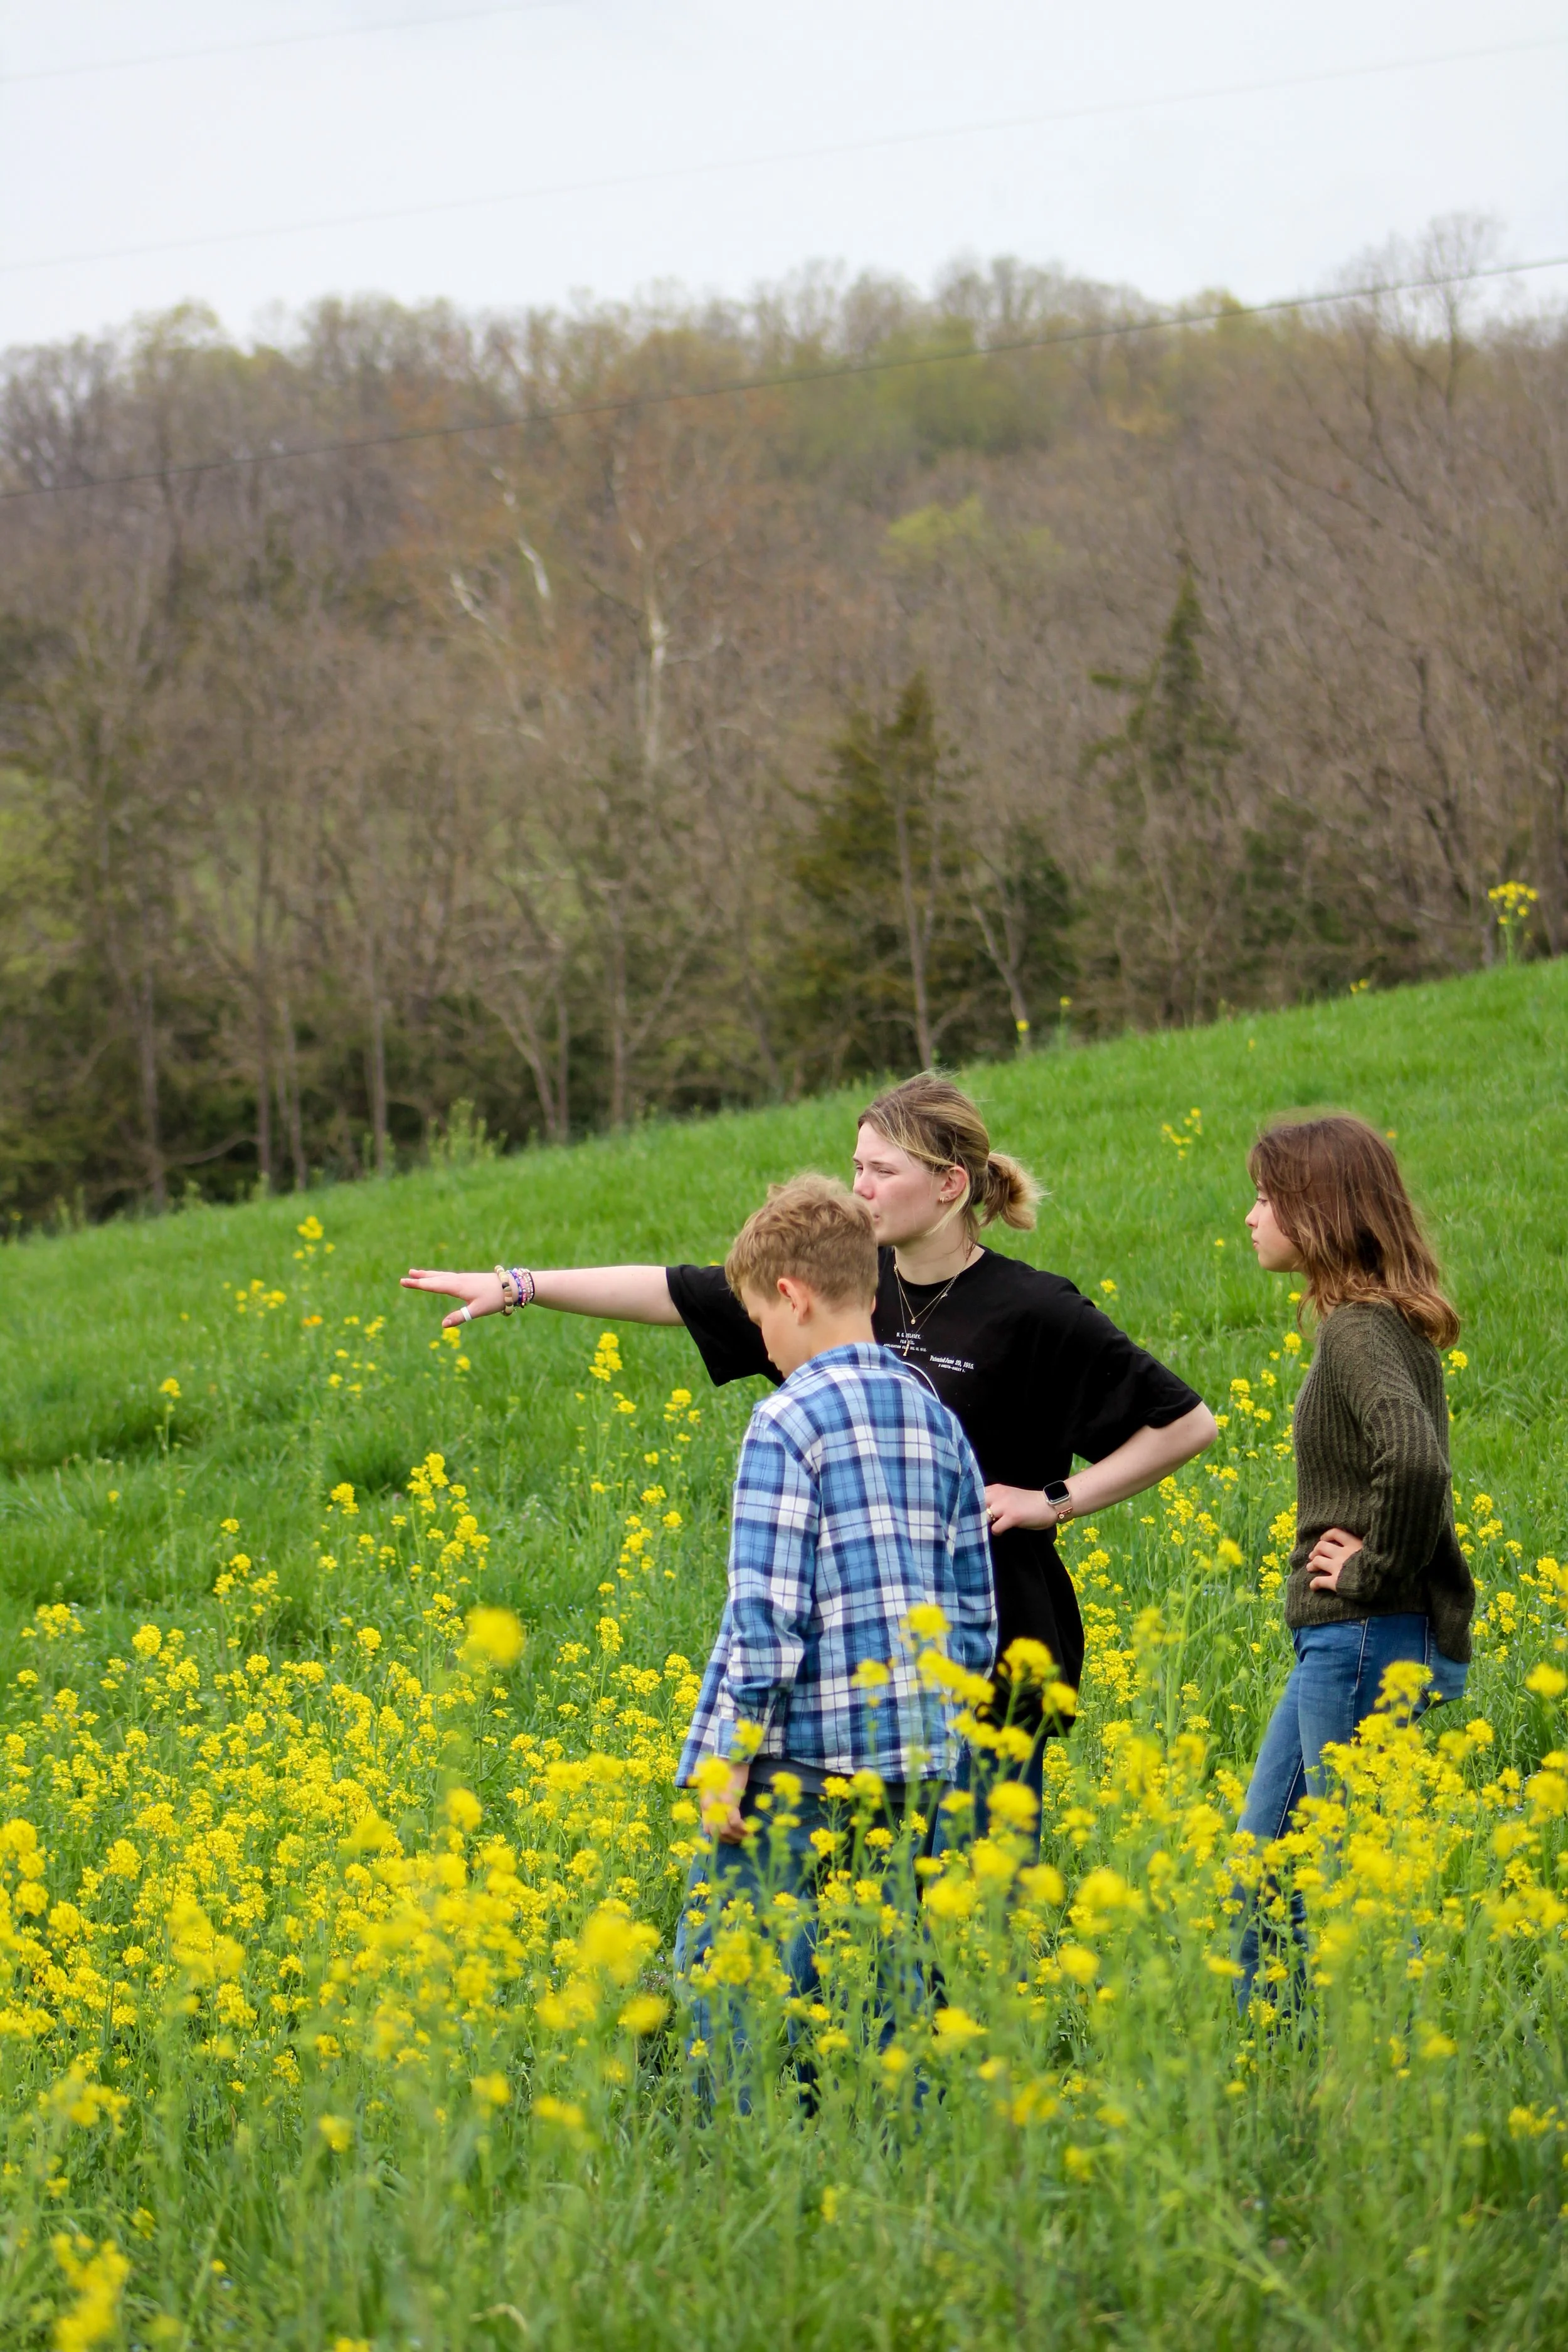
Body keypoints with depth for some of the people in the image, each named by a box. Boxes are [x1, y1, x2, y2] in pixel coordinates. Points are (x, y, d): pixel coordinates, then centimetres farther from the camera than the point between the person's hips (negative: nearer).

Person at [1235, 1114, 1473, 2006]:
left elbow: (1416, 1460, -35)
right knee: (1264, 1868, 15)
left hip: (1369, 1645, -10)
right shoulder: (1387, 1322, 13)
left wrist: (1376, 1572, -21)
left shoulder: (1359, 1331, -17)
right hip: (1347, 1641, 10)